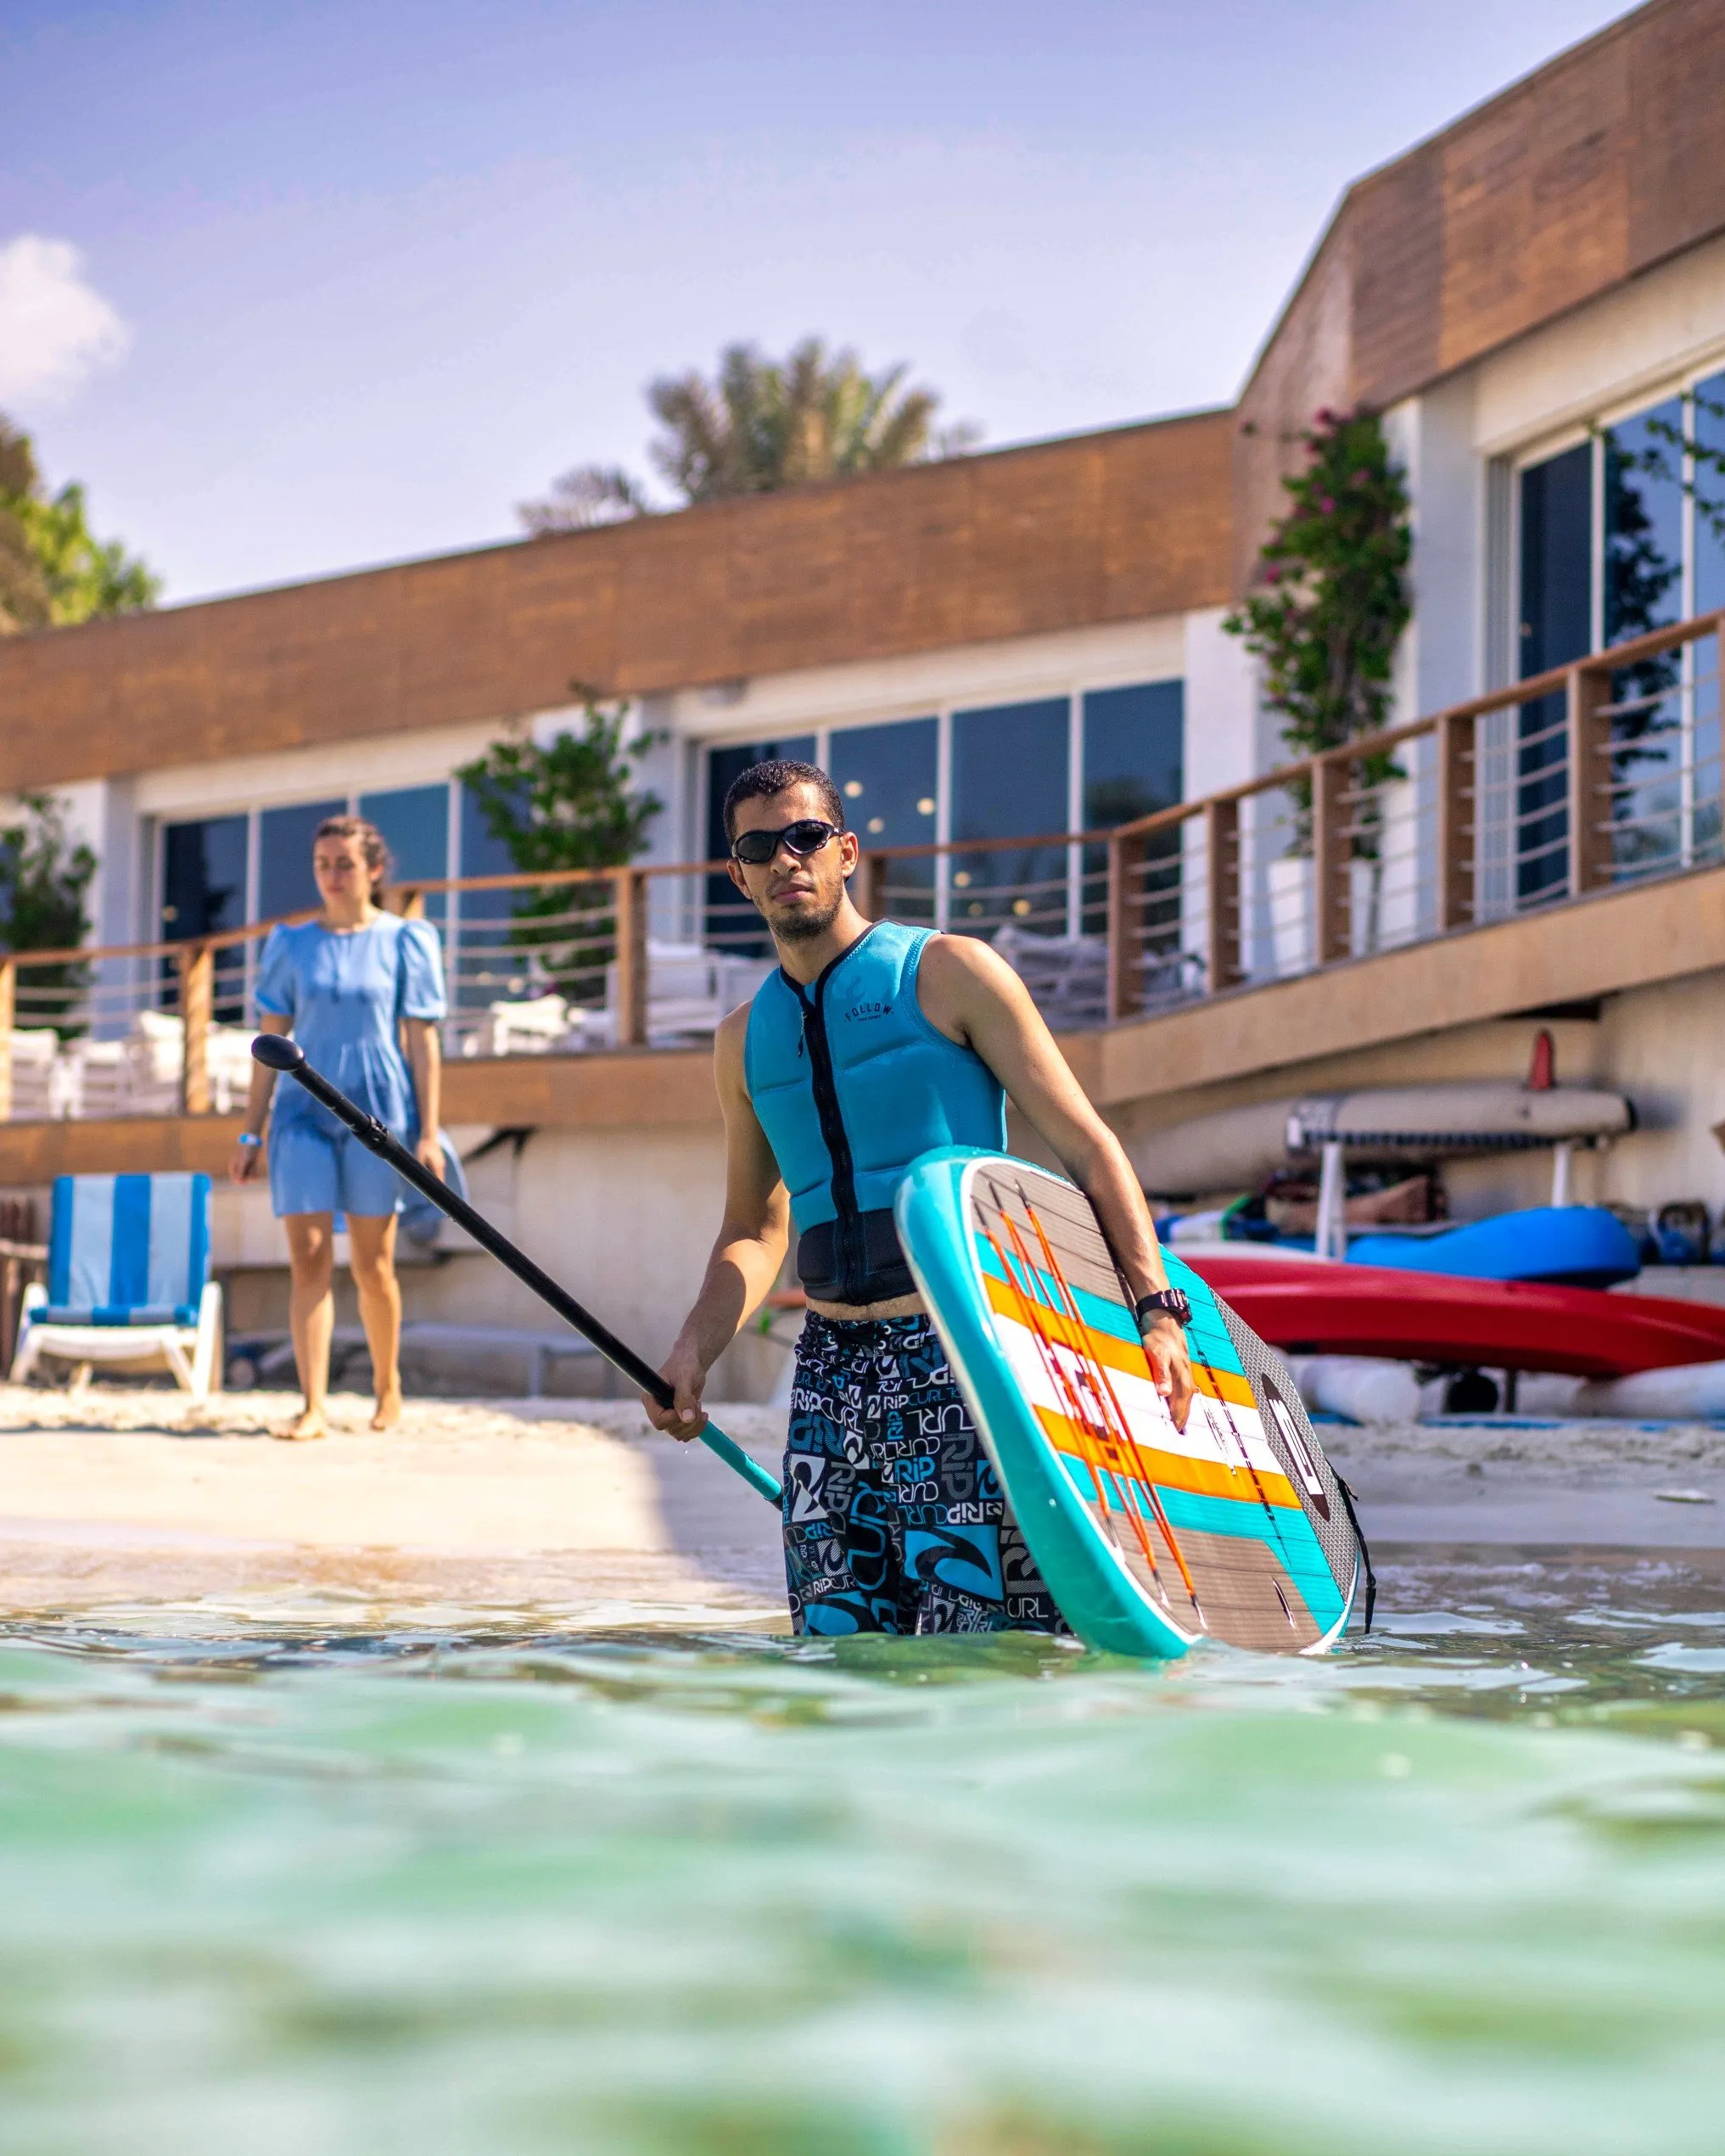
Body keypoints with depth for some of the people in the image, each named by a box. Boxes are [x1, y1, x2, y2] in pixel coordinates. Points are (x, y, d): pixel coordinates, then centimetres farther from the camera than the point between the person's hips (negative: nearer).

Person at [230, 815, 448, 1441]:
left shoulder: (406, 941, 3)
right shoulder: (291, 944, 9)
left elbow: (422, 1042, 1)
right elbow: (271, 1043, 10)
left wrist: (429, 1135, -5)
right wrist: (250, 1134, 6)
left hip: (378, 1113, -2)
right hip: (304, 1113, 2)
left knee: (372, 1266, 3)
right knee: (308, 1260, -6)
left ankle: (388, 1387, 24)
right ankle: (312, 1407, -8)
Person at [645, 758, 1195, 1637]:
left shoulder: (945, 972, 1)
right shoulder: (744, 1041, 16)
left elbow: (1085, 1146, -2)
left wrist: (1155, 1306, -13)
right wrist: (693, 1352, 5)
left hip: (965, 1352, -5)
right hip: (831, 1369, 5)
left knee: (971, 1641, -13)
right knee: (833, 1639, 2)